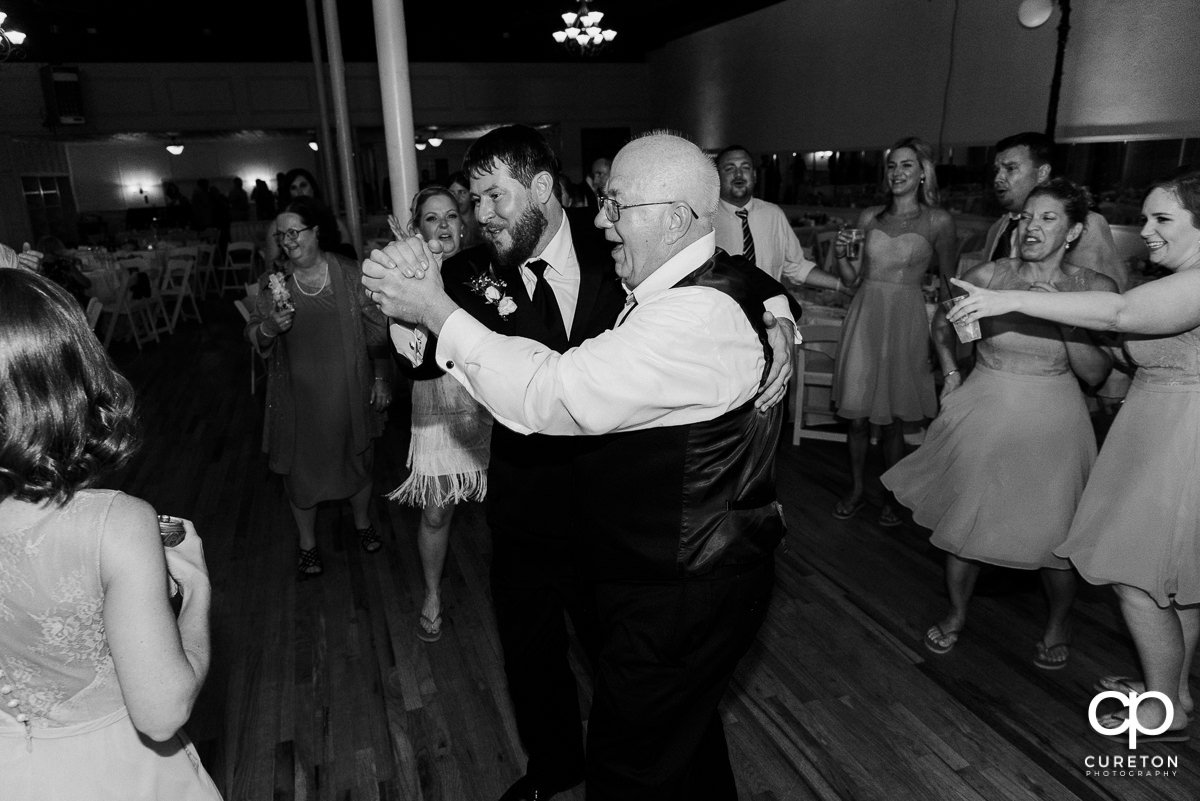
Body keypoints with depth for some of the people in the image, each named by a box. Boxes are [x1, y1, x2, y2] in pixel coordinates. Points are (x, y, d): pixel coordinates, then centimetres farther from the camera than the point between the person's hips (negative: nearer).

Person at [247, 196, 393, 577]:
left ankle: (363, 524, 44)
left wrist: (381, 378, -3)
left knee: (357, 459, 17)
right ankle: (307, 543, 34)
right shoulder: (271, 281, -4)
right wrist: (269, 327, -22)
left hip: (348, 392, -1)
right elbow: (253, 335, 1)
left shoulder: (349, 273, -8)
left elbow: (376, 328, -3)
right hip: (298, 395, 1)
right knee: (301, 469, 13)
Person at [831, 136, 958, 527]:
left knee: (892, 419, 5)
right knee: (857, 414, 5)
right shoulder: (869, 217, 8)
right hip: (864, 316, 2)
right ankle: (856, 490, 24)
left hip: (906, 319, -2)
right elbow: (851, 278, 11)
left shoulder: (938, 220, 0)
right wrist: (841, 253, -7)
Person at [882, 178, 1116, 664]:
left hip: (1051, 422, -1)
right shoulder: (988, 276, -5)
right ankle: (956, 614, 34)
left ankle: (1057, 625, 36)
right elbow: (943, 321, 14)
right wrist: (951, 374, 7)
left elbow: (1095, 373, -8)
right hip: (982, 412, 1)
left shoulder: (1096, 289, -5)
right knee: (962, 518, 10)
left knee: (1054, 533, 6)